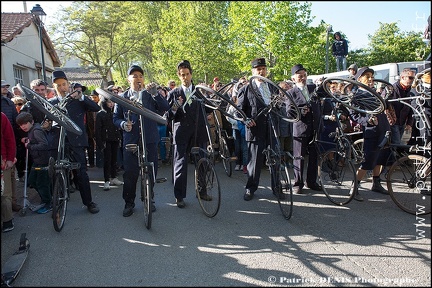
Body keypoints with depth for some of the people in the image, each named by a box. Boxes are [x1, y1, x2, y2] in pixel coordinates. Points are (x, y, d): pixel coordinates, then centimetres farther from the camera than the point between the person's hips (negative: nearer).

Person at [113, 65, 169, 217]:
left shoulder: (150, 95, 8)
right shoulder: (122, 97, 8)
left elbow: (165, 108, -7)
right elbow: (116, 118, 9)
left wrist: (155, 93, -21)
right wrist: (123, 124, -13)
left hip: (150, 139, 1)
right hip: (130, 140, -1)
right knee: (130, 173, 0)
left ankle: (149, 199, 28)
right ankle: (129, 203, 17)